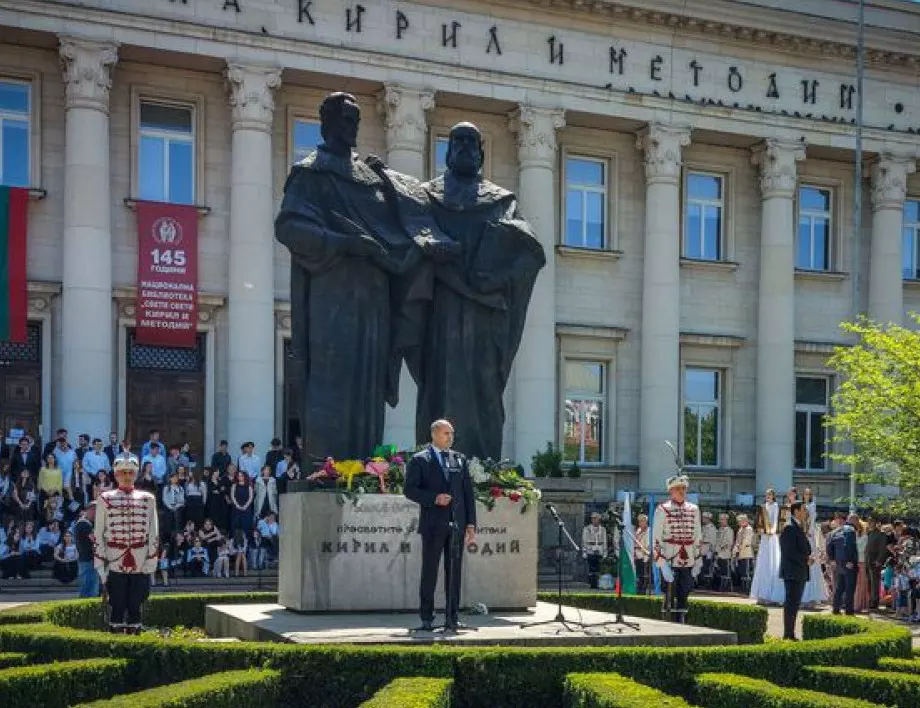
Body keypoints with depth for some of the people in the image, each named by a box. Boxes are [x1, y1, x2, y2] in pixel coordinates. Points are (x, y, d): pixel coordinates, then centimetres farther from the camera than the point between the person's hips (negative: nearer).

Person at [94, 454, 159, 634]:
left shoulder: (147, 499, 10)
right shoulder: (106, 499, 5)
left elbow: (153, 534, 8)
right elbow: (98, 535, 4)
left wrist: (150, 564, 0)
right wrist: (100, 566, -2)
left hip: (140, 567, 1)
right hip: (115, 566, -1)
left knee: (135, 607, 5)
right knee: (117, 608, 1)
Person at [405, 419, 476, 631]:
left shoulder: (460, 460, 14)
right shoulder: (419, 460, 2)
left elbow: (468, 493, 12)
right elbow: (410, 489, -4)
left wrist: (471, 524, 6)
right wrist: (434, 498, -17)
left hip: (457, 524, 4)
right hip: (433, 524, -4)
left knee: (454, 572, 4)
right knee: (430, 571, 0)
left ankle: (452, 618, 10)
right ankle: (427, 618, 6)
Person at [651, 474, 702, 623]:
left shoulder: (694, 509, 10)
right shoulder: (663, 509, -3)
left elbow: (698, 537, 15)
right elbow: (656, 538, -7)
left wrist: (698, 562, 9)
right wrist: (662, 564, -14)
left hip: (688, 562, 4)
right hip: (669, 561, -4)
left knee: (684, 598, 8)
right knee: (670, 600, -1)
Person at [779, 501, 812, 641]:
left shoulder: (800, 529, 18)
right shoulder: (790, 528, -12)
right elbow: (789, 552, -19)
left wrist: (808, 558, 4)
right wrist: (806, 559, -13)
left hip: (800, 573, 10)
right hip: (792, 572, -10)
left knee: (794, 604, 11)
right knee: (791, 603, -8)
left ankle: (790, 634, 14)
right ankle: (788, 635, -7)